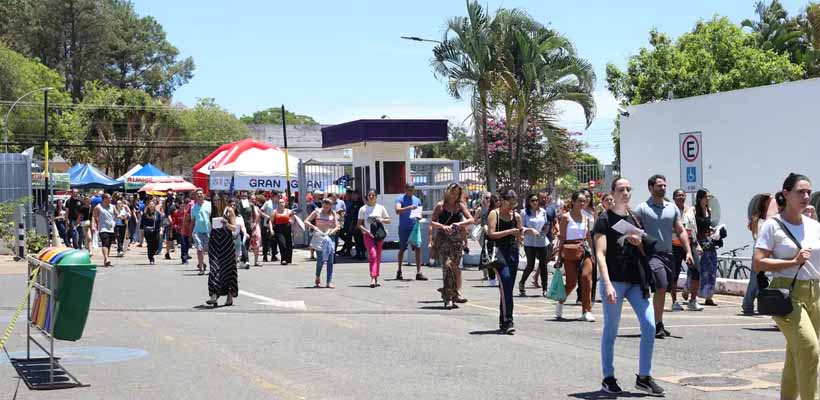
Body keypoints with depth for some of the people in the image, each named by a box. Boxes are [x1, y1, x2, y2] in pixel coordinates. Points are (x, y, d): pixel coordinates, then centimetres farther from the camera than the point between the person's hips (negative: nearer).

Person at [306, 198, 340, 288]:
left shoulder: (333, 214, 7)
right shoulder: (317, 212, 4)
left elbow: (337, 227, 4)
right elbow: (306, 221, 3)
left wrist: (331, 232, -14)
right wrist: (313, 227, -13)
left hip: (329, 237, 2)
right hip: (319, 237, -2)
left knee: (330, 260, -3)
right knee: (320, 259, -9)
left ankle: (329, 282, -1)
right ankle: (317, 279, 14)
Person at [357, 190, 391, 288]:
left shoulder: (381, 208, 7)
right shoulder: (363, 209, 3)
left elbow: (388, 220, 10)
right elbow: (359, 224, 2)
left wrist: (381, 220, -11)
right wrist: (365, 230, -15)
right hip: (368, 235, -3)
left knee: (378, 257, 6)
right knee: (373, 255, -19)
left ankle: (376, 279, 16)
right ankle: (373, 278, -24)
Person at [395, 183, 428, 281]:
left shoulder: (417, 200, 12)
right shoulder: (400, 199, -2)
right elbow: (397, 210, -18)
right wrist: (409, 207, -31)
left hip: (414, 227, 3)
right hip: (403, 228, -3)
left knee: (418, 249, -8)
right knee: (402, 249, 8)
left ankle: (419, 273, -9)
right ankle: (399, 271, 25)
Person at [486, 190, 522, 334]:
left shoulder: (516, 216, 14)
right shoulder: (494, 214, -1)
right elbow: (491, 233, -11)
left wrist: (521, 231, -3)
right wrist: (509, 231, -16)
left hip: (513, 252, 5)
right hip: (499, 251, -5)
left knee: (507, 288, 9)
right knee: (505, 286, -16)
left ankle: (503, 321, 18)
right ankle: (507, 321, -19)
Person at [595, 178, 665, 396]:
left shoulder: (634, 219, 16)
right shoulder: (605, 220, -3)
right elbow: (600, 254, -11)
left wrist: (638, 243, 0)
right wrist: (607, 284, -22)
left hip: (636, 281, 5)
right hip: (614, 281, -5)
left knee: (649, 326, -3)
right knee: (611, 330, 2)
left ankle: (644, 377, 7)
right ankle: (608, 378, 14)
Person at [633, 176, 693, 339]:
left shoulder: (672, 208, 13)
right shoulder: (642, 208, -2)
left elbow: (681, 231, 14)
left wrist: (688, 252, 4)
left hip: (668, 254, 6)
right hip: (652, 254, -6)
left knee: (663, 290, 10)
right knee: (661, 287, -19)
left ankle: (659, 325, 21)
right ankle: (658, 325, -13)